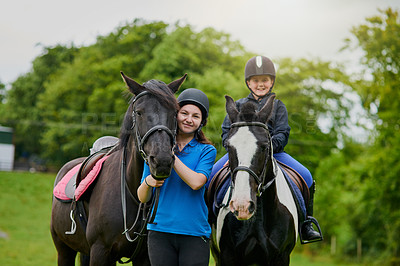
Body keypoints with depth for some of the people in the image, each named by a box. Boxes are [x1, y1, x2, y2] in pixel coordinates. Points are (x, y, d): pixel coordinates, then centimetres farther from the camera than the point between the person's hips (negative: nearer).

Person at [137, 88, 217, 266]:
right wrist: (148, 182, -12)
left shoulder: (206, 151, 3)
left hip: (195, 233, -2)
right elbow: (143, 198, 11)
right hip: (160, 232, 2)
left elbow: (196, 182, -17)